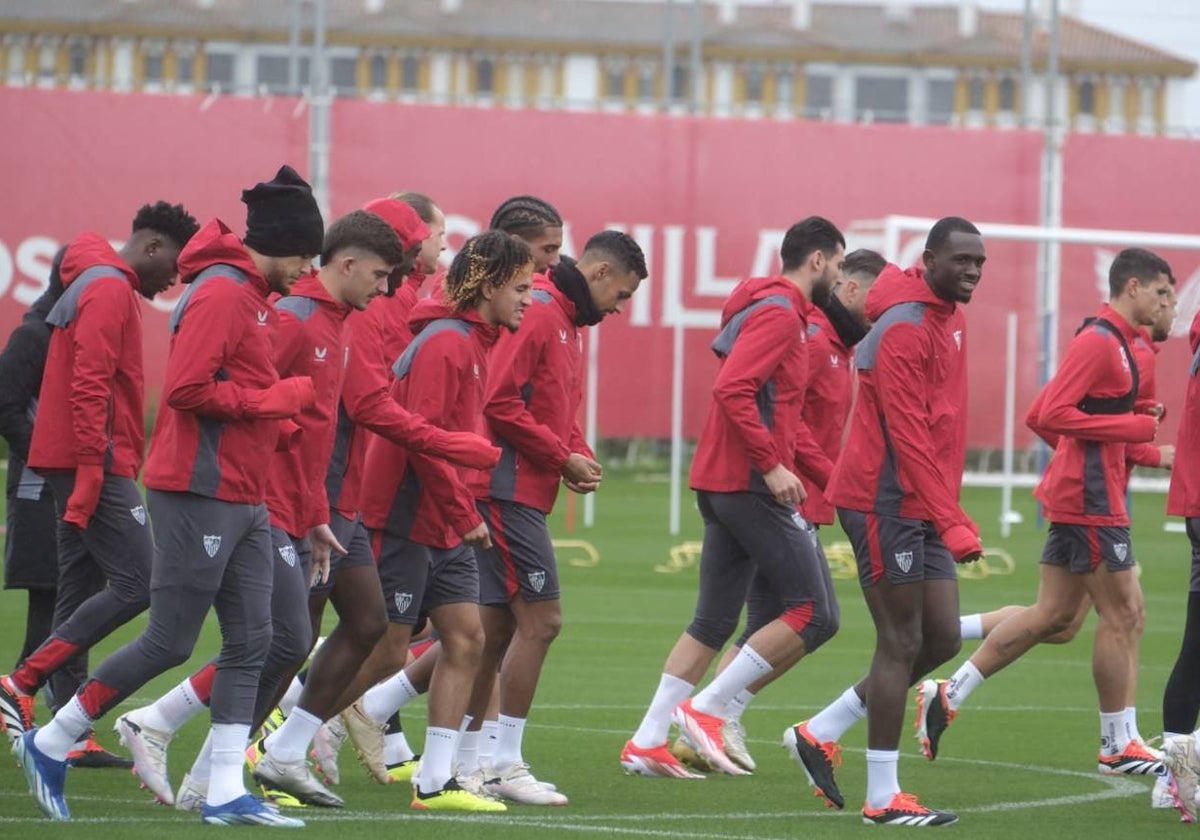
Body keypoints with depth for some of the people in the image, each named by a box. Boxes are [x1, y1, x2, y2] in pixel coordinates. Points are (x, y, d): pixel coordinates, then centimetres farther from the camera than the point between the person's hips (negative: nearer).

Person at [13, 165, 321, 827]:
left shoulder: (251, 296, 16)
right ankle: (48, 745, 8)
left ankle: (226, 793, 5)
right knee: (169, 642, -5)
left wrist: (282, 427, 4)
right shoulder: (221, 293, -15)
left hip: (244, 500, 10)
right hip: (200, 495, -10)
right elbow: (187, 389, -23)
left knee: (250, 641, 4)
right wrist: (280, 399, -16)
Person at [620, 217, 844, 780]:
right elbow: (732, 390, -24)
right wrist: (771, 465, -23)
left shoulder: (779, 313, 21)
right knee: (815, 613, -7)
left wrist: (831, 476, 21)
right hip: (752, 485, -10)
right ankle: (706, 709, -6)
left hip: (723, 484, 10)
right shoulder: (778, 313, -11)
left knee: (713, 621, 13)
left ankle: (648, 742, 12)